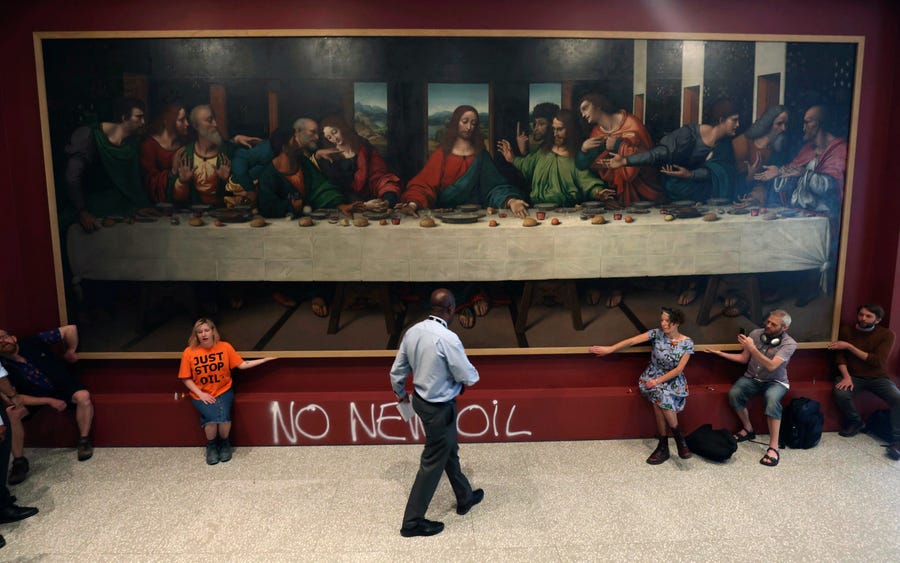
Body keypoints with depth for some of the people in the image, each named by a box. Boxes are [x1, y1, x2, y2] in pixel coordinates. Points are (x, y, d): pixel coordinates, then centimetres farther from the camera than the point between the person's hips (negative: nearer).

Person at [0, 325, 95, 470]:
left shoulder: (34, 342, -17)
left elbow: (70, 329, -16)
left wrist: (70, 351, -2)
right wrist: (49, 401, -22)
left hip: (63, 385, -1)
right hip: (35, 396, 1)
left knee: (83, 396, -31)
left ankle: (84, 441, -13)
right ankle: (19, 462, -11)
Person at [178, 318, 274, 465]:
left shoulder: (225, 347, -6)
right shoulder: (189, 352, -9)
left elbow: (242, 364, 0)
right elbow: (186, 378, -3)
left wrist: (264, 359, -3)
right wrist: (200, 394, -12)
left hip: (223, 391, 1)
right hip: (202, 394, -1)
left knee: (223, 415, -27)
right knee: (212, 416, -27)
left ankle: (224, 443, 5)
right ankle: (211, 445, 4)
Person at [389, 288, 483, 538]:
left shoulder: (412, 332, -4)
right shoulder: (447, 338, -28)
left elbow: (397, 371, 6)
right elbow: (469, 377, -18)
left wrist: (400, 393, 25)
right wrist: (472, 374, 6)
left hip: (421, 400, 8)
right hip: (440, 408, -8)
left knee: (450, 451, 26)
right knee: (433, 462, 7)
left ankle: (464, 498, 45)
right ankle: (412, 521, 21)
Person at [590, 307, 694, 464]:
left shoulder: (687, 343, -7)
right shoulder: (656, 333, -5)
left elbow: (679, 369, -11)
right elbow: (633, 341, -7)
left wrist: (658, 381, -18)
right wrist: (610, 349, -12)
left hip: (673, 380, -1)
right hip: (652, 377, 2)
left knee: (660, 399, -34)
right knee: (661, 397, -33)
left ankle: (663, 446, -19)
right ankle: (679, 437, -16)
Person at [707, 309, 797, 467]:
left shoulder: (789, 343, -16)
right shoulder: (756, 334, -5)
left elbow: (771, 366, -30)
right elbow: (744, 358, 5)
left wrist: (752, 348, -37)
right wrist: (720, 353, -4)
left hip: (776, 381, -3)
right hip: (752, 378, 4)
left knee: (772, 398, -37)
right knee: (734, 393, -26)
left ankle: (773, 447, -30)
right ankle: (748, 429, 1)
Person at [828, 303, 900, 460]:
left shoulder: (887, 334, -4)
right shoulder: (846, 330, 2)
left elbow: (878, 361, -14)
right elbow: (840, 356, -2)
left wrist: (849, 346, -16)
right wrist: (846, 376, -19)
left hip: (878, 377, -1)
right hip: (854, 376, 1)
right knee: (840, 393, -32)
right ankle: (855, 422, -1)